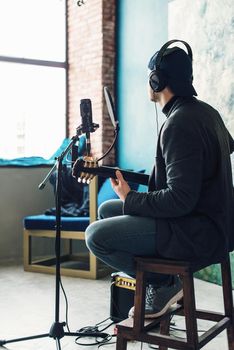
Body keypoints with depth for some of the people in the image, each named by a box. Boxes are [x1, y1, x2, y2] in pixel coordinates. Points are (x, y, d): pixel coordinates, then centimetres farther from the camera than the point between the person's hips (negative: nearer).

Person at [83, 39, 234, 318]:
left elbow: (180, 199, -27)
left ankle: (164, 283, 1)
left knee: (96, 235, -13)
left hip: (199, 233, -10)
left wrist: (130, 199, -12)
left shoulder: (179, 123, -22)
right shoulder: (206, 111, 7)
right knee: (106, 210, 16)